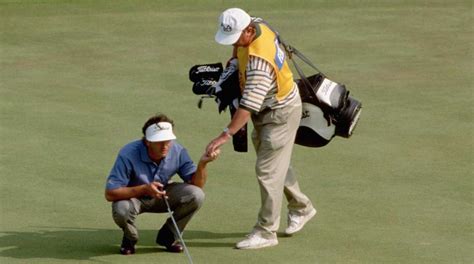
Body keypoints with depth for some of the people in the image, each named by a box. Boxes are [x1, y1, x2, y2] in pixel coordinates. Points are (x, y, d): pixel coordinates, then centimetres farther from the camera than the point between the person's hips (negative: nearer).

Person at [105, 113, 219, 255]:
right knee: (121, 210, -39)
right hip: (133, 196, -3)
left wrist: (202, 164, -36)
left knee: (196, 195, -22)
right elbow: (110, 194, -31)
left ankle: (168, 236, 3)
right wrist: (144, 189, -41)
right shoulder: (128, 154, -31)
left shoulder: (177, 151, -19)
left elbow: (196, 184, -15)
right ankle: (130, 238, 0)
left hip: (162, 195, 3)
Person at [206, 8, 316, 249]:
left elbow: (249, 104, -41)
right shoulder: (256, 24, -12)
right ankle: (301, 207, 40)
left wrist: (226, 135, -44)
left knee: (267, 170, -8)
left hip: (280, 114, -10)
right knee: (275, 164, 22)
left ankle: (266, 232, 0)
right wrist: (234, 61, 6)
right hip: (266, 111, 10)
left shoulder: (259, 61, -38)